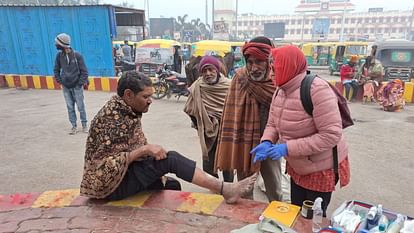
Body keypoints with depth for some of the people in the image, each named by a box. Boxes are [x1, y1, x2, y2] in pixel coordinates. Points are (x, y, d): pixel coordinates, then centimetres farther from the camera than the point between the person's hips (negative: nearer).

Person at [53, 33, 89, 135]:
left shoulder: (77, 55, -11)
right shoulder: (59, 55, 0)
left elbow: (84, 70, -7)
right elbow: (56, 69, 12)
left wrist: (81, 83, -11)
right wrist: (59, 80, 3)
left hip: (77, 86, -3)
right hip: (66, 87, 4)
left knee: (80, 106, 4)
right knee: (70, 107, 8)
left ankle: (84, 124, 19)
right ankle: (74, 126, 18)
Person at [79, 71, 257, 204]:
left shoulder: (129, 110, 3)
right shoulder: (111, 118, -23)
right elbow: (106, 165, -27)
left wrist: (148, 151, -4)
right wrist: (144, 150, -29)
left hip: (126, 173, 9)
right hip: (111, 184, -9)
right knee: (171, 159, -22)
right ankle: (225, 190, -21)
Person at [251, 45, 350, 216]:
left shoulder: (317, 90, -29)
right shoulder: (280, 91, -3)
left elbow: (331, 135, -32)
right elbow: (272, 124, 4)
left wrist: (288, 148, -33)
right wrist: (267, 142, -18)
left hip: (321, 168, -7)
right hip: (297, 167, 7)